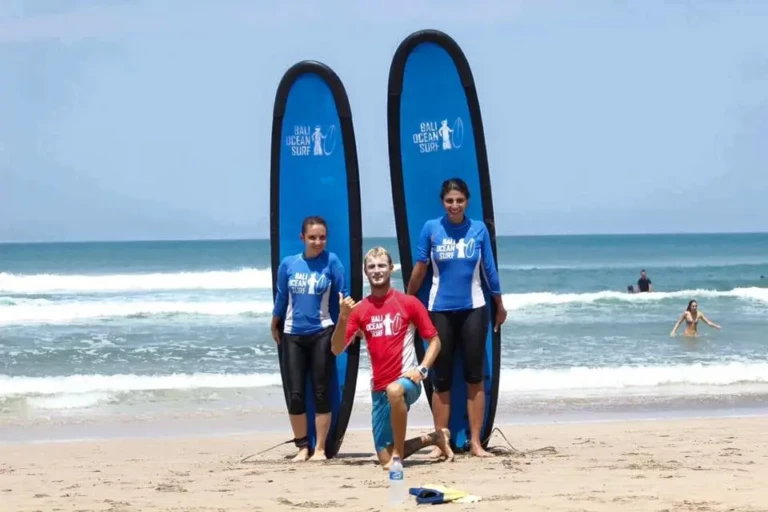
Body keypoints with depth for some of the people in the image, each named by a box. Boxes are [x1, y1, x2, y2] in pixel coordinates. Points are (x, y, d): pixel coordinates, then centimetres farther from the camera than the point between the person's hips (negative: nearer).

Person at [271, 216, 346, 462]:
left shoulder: (331, 261, -5)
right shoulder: (288, 263, 1)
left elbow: (342, 295, -3)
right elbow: (281, 298, 12)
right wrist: (274, 328, 21)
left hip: (321, 333, -2)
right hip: (292, 334, 2)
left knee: (321, 393, 2)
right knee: (295, 395, 2)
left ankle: (320, 448, 10)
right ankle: (302, 447, 14)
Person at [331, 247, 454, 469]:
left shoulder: (408, 303, -2)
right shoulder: (359, 309, 4)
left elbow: (434, 340, 2)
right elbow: (337, 349, -2)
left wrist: (422, 369, -14)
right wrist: (343, 317, -18)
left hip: (407, 381, -4)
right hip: (379, 389, 4)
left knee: (394, 390, -43)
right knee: (385, 460, 3)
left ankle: (399, 454, -25)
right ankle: (433, 438, 30)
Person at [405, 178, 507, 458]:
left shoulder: (479, 229, 0)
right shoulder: (431, 228, -3)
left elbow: (489, 269, 8)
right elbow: (420, 268, 4)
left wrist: (500, 305, 16)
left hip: (473, 309, 1)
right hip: (440, 309, -1)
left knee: (475, 377, 1)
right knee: (442, 379, 4)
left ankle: (476, 443, 6)